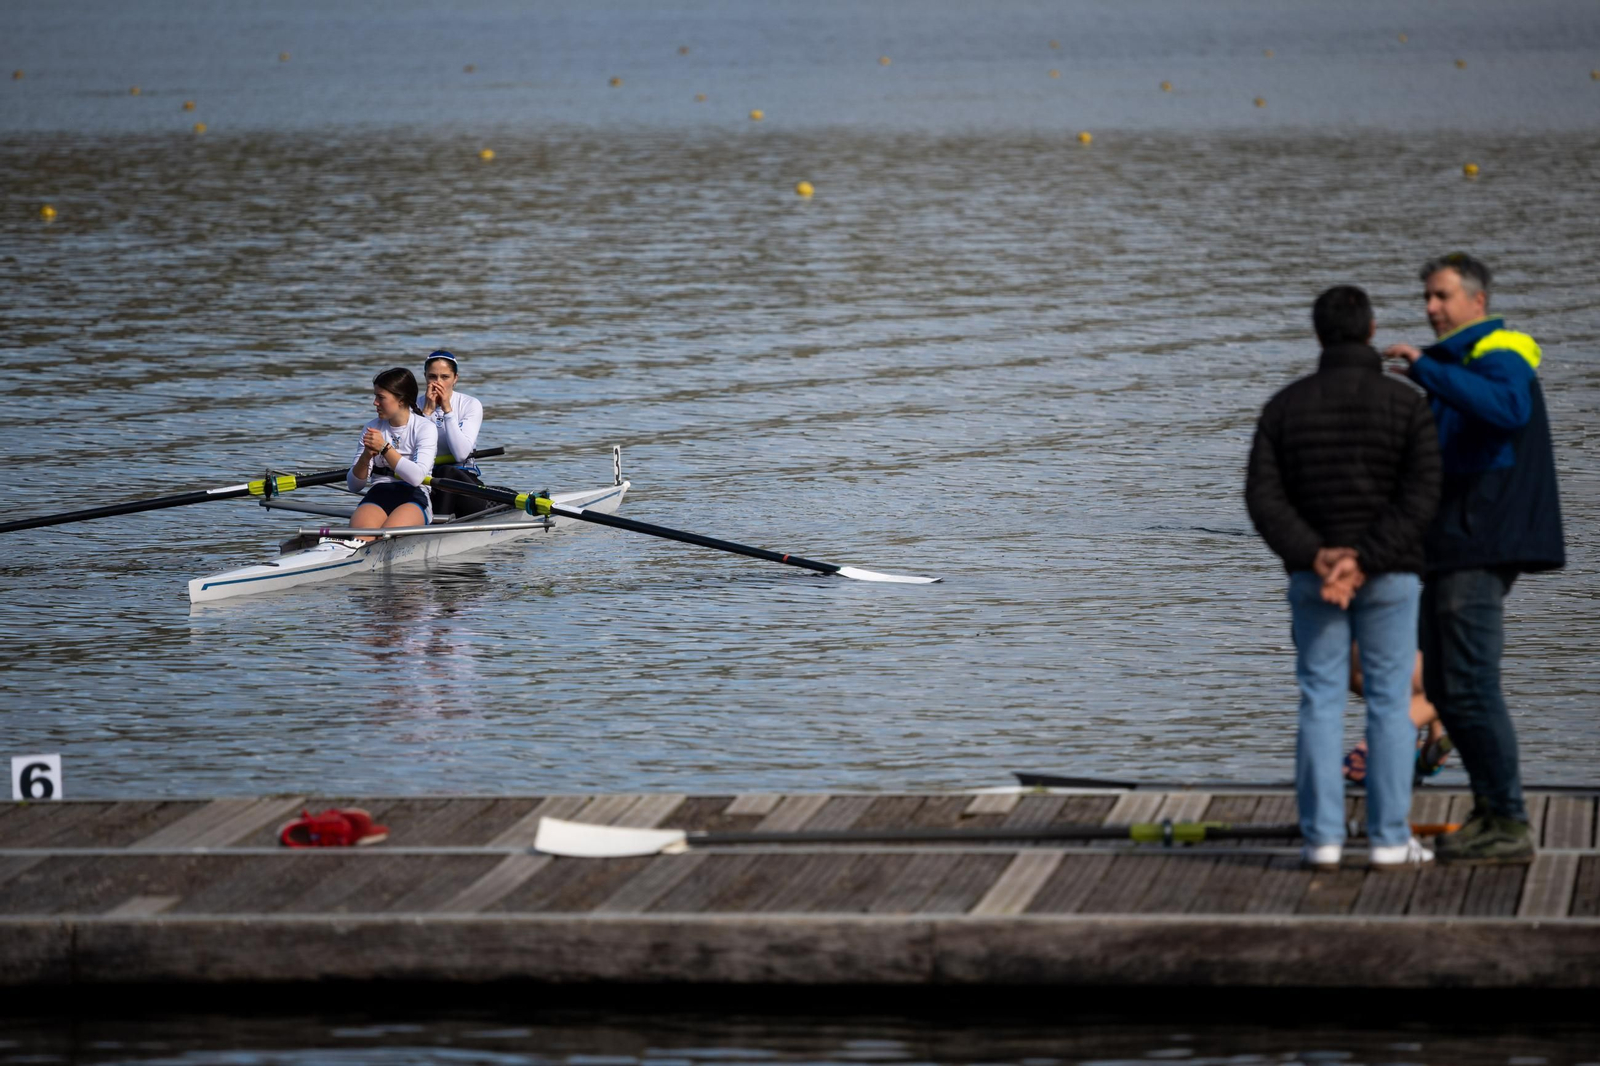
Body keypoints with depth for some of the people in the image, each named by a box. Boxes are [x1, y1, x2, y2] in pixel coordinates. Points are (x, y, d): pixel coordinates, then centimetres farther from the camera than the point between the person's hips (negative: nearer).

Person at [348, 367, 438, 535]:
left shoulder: (425, 428, 1)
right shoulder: (371, 429, 14)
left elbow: (417, 477, -15)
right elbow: (354, 485, 10)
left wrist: (385, 448, -17)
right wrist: (366, 457, -10)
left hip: (413, 498, -3)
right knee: (360, 534, -35)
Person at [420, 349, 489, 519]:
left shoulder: (471, 405, -2)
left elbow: (461, 454, -16)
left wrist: (447, 410, -17)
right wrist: (427, 411, -15)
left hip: (464, 479, -1)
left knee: (447, 473, -35)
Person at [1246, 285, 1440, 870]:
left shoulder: (1286, 405, 1)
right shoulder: (1406, 403, -5)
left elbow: (1262, 496, -8)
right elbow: (1421, 494, -15)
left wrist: (1315, 556, -15)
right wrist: (1364, 560, -18)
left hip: (1313, 577, 2)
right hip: (1389, 577, -2)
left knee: (1320, 703, 6)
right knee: (1389, 704, 4)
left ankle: (1322, 836, 2)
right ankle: (1389, 837, 3)